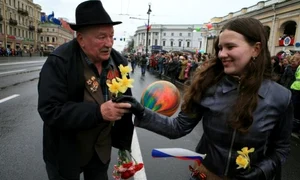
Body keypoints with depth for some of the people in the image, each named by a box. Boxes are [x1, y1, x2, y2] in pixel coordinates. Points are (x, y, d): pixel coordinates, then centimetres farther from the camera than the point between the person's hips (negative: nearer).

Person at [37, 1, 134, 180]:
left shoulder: (119, 61, -7)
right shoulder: (59, 62, -22)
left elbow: (125, 103, 0)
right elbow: (50, 110, -26)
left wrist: (123, 142, 3)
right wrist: (98, 112, -34)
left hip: (102, 148, 5)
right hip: (66, 151, -4)